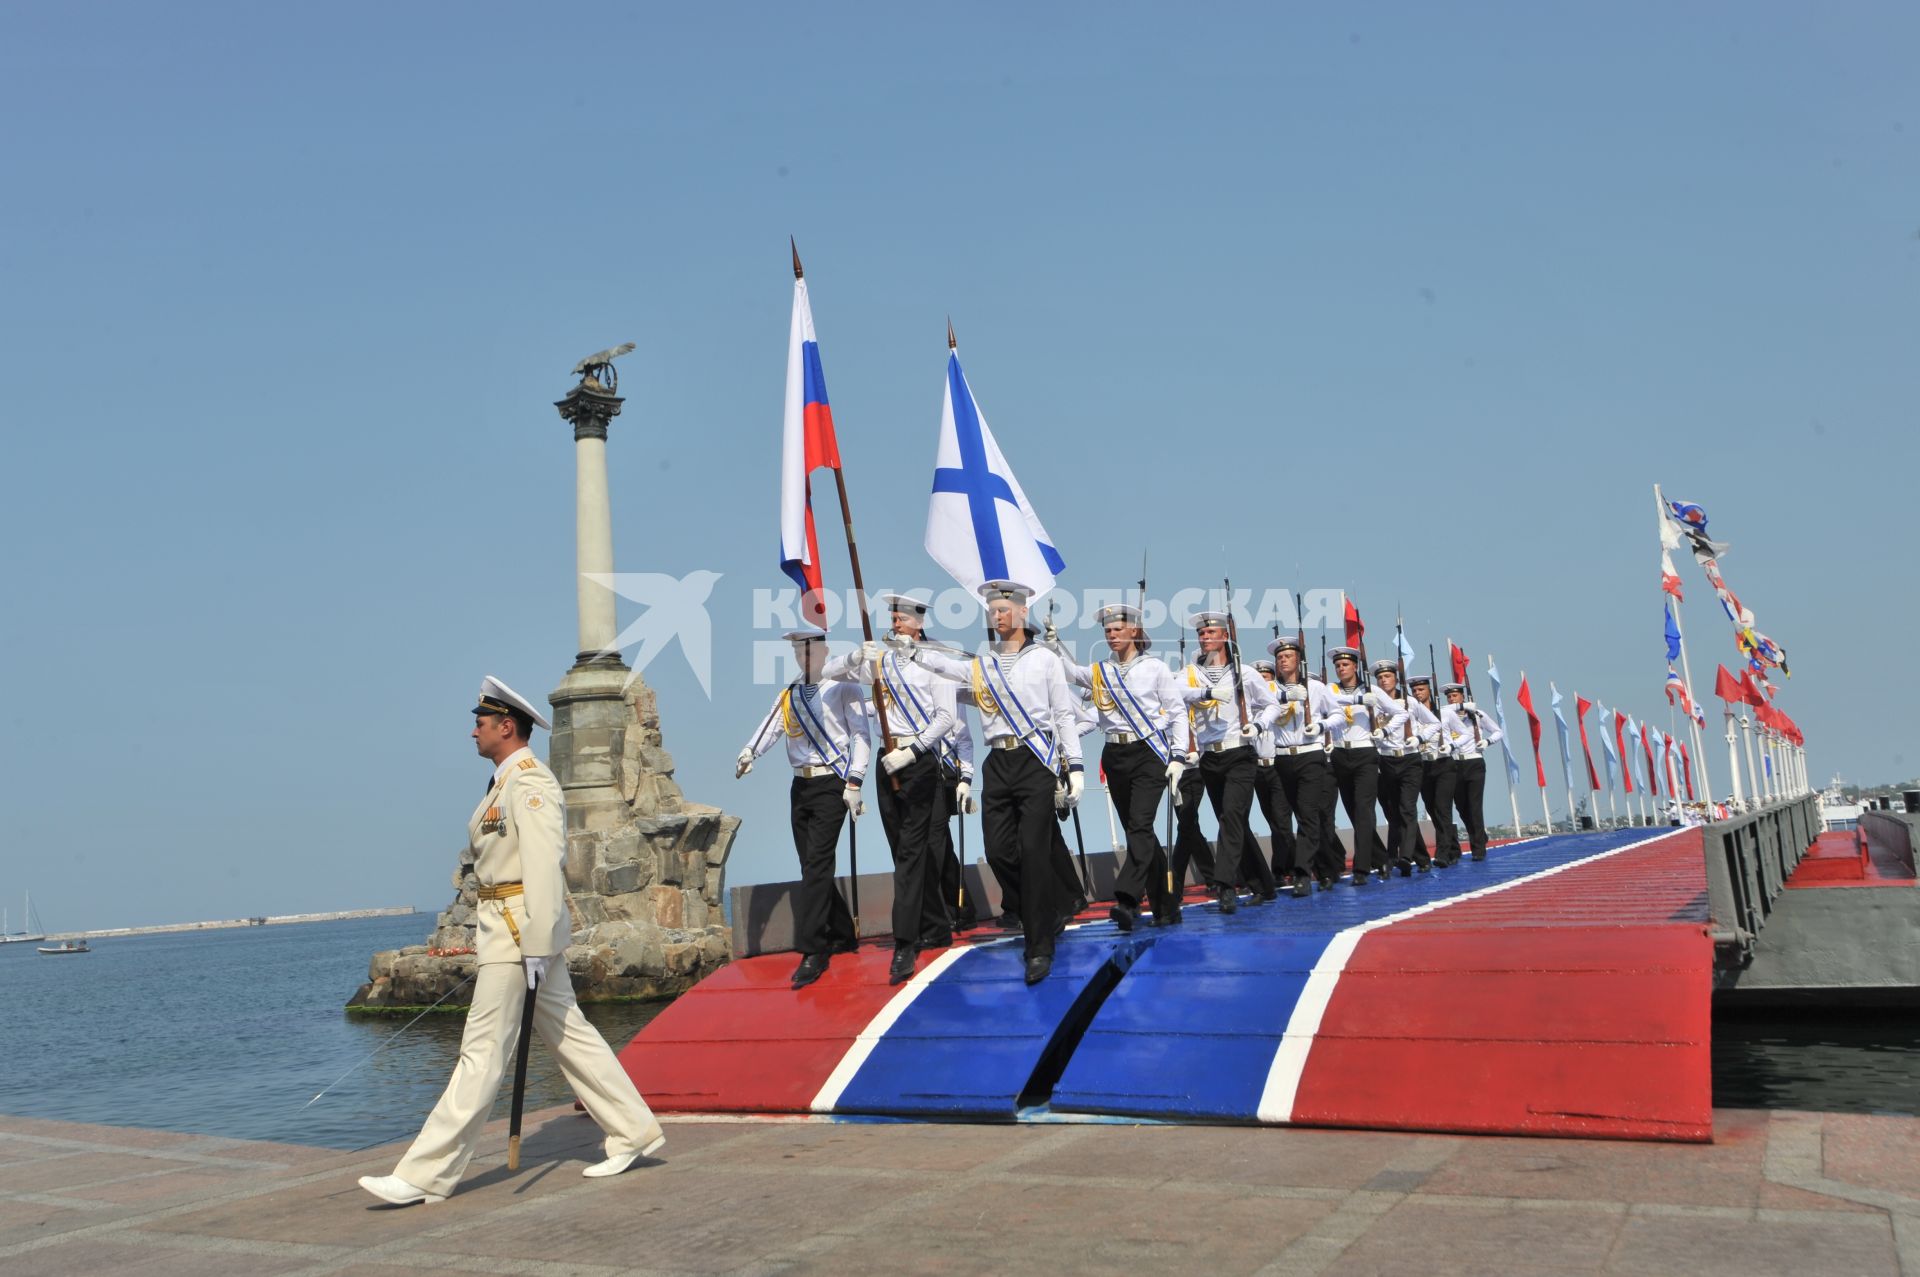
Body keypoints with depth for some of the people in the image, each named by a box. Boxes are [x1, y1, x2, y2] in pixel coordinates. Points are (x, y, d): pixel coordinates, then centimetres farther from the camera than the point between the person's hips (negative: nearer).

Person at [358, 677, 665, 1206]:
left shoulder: (530, 783, -15)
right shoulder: (506, 783, 16)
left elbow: (544, 866, -22)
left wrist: (536, 947, -24)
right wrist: (485, 942, 21)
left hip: (522, 929, -10)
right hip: (502, 926, 10)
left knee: (482, 1052, -4)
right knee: (569, 1034, 13)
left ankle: (425, 1175, 2)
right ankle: (633, 1132, 20)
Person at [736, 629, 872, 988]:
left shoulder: (843, 688, -2)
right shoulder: (789, 694, 14)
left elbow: (861, 736, -5)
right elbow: (770, 728, -2)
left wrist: (853, 783, -12)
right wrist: (748, 754, -22)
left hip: (832, 785, -6)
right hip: (801, 786, 6)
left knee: (817, 864, -13)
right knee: (811, 867, 10)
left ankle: (812, 951, -12)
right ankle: (842, 935, 26)